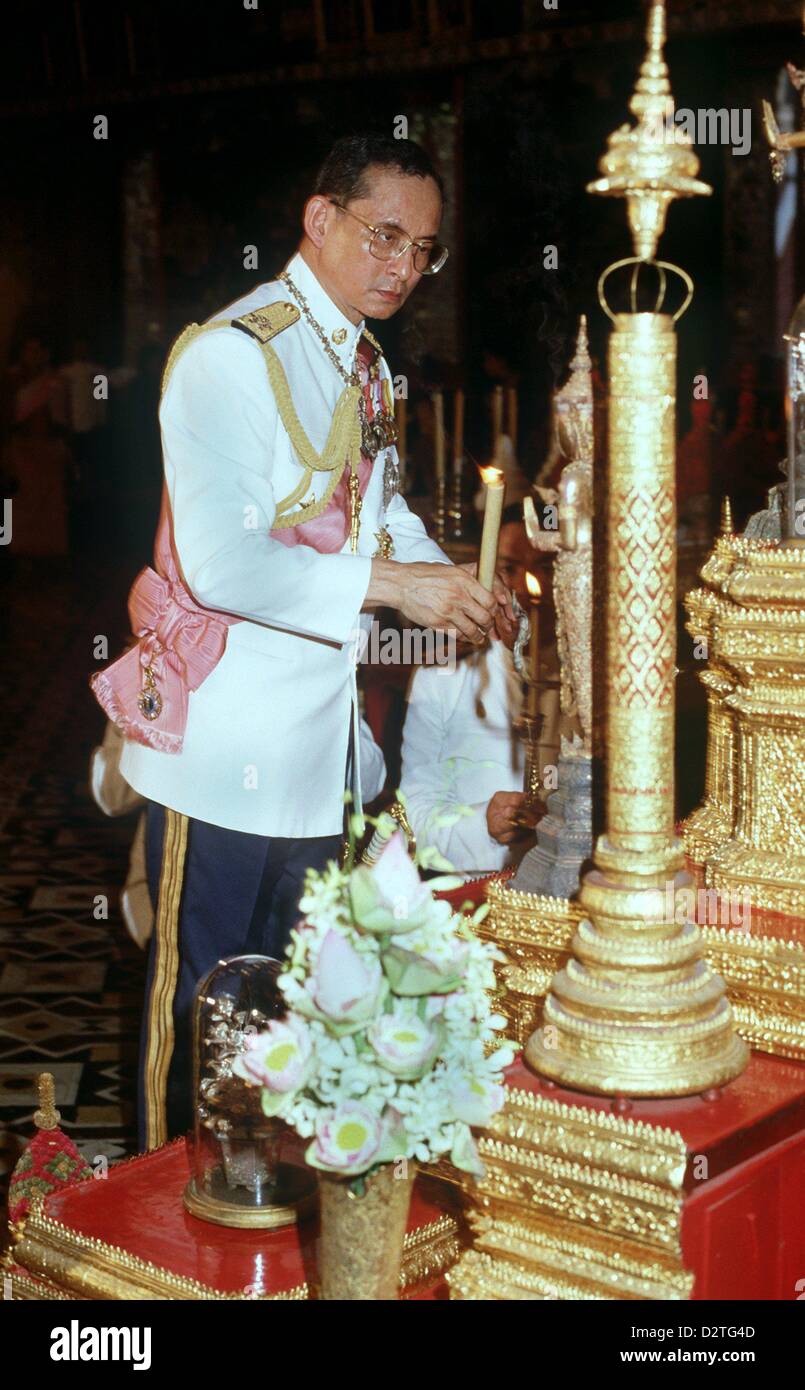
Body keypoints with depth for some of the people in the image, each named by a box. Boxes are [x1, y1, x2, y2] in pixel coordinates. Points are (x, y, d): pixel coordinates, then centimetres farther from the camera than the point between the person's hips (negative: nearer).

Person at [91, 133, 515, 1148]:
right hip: (224, 747, -8)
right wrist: (392, 582, -24)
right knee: (205, 998, 3)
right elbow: (220, 564, -26)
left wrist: (455, 585, 7)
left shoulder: (366, 367, 11)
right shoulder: (230, 356, -17)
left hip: (319, 744, 8)